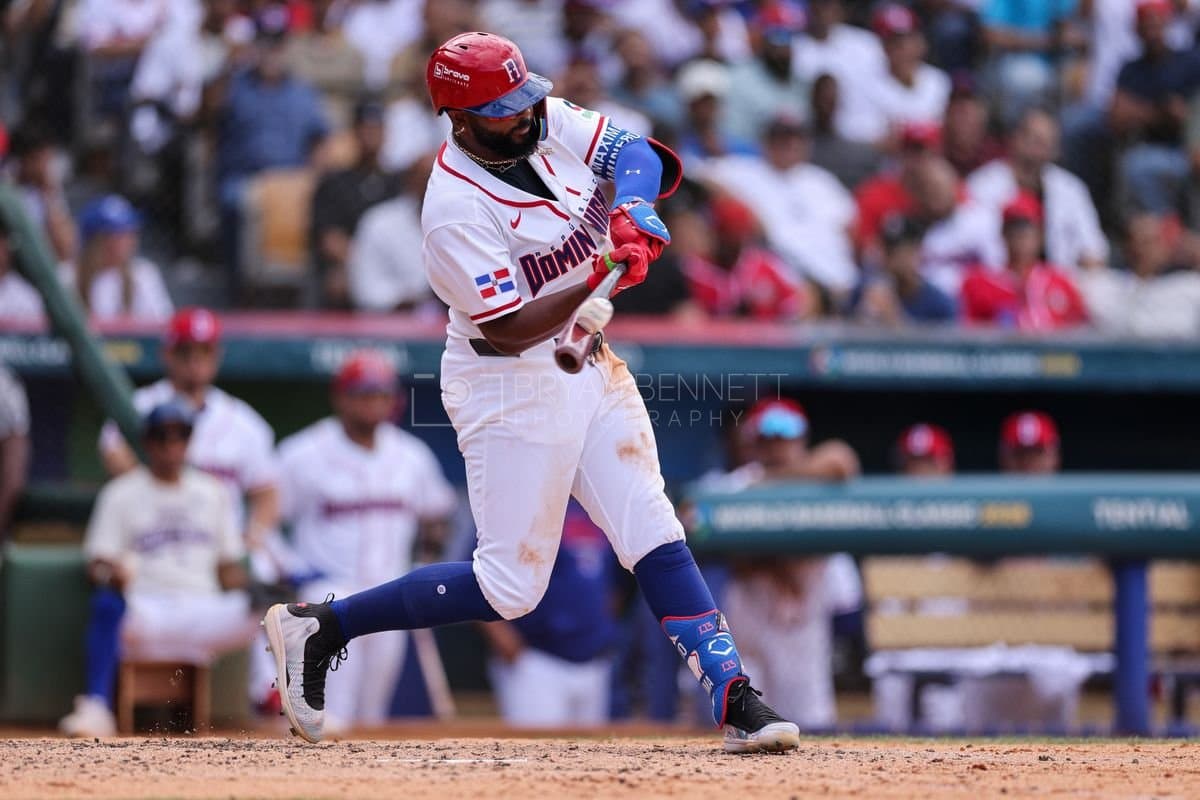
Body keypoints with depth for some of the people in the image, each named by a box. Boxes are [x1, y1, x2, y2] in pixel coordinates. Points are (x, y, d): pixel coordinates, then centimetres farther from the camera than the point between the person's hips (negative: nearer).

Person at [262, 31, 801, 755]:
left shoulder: (550, 121, -3)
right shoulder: (455, 212, -24)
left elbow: (638, 153, -2)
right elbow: (511, 330, -25)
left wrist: (635, 208, -22)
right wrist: (601, 280, -35)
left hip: (589, 365, 7)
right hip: (511, 386, -7)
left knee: (654, 532, 0)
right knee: (510, 587, -4)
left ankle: (735, 700, -3)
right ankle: (318, 627, 7)